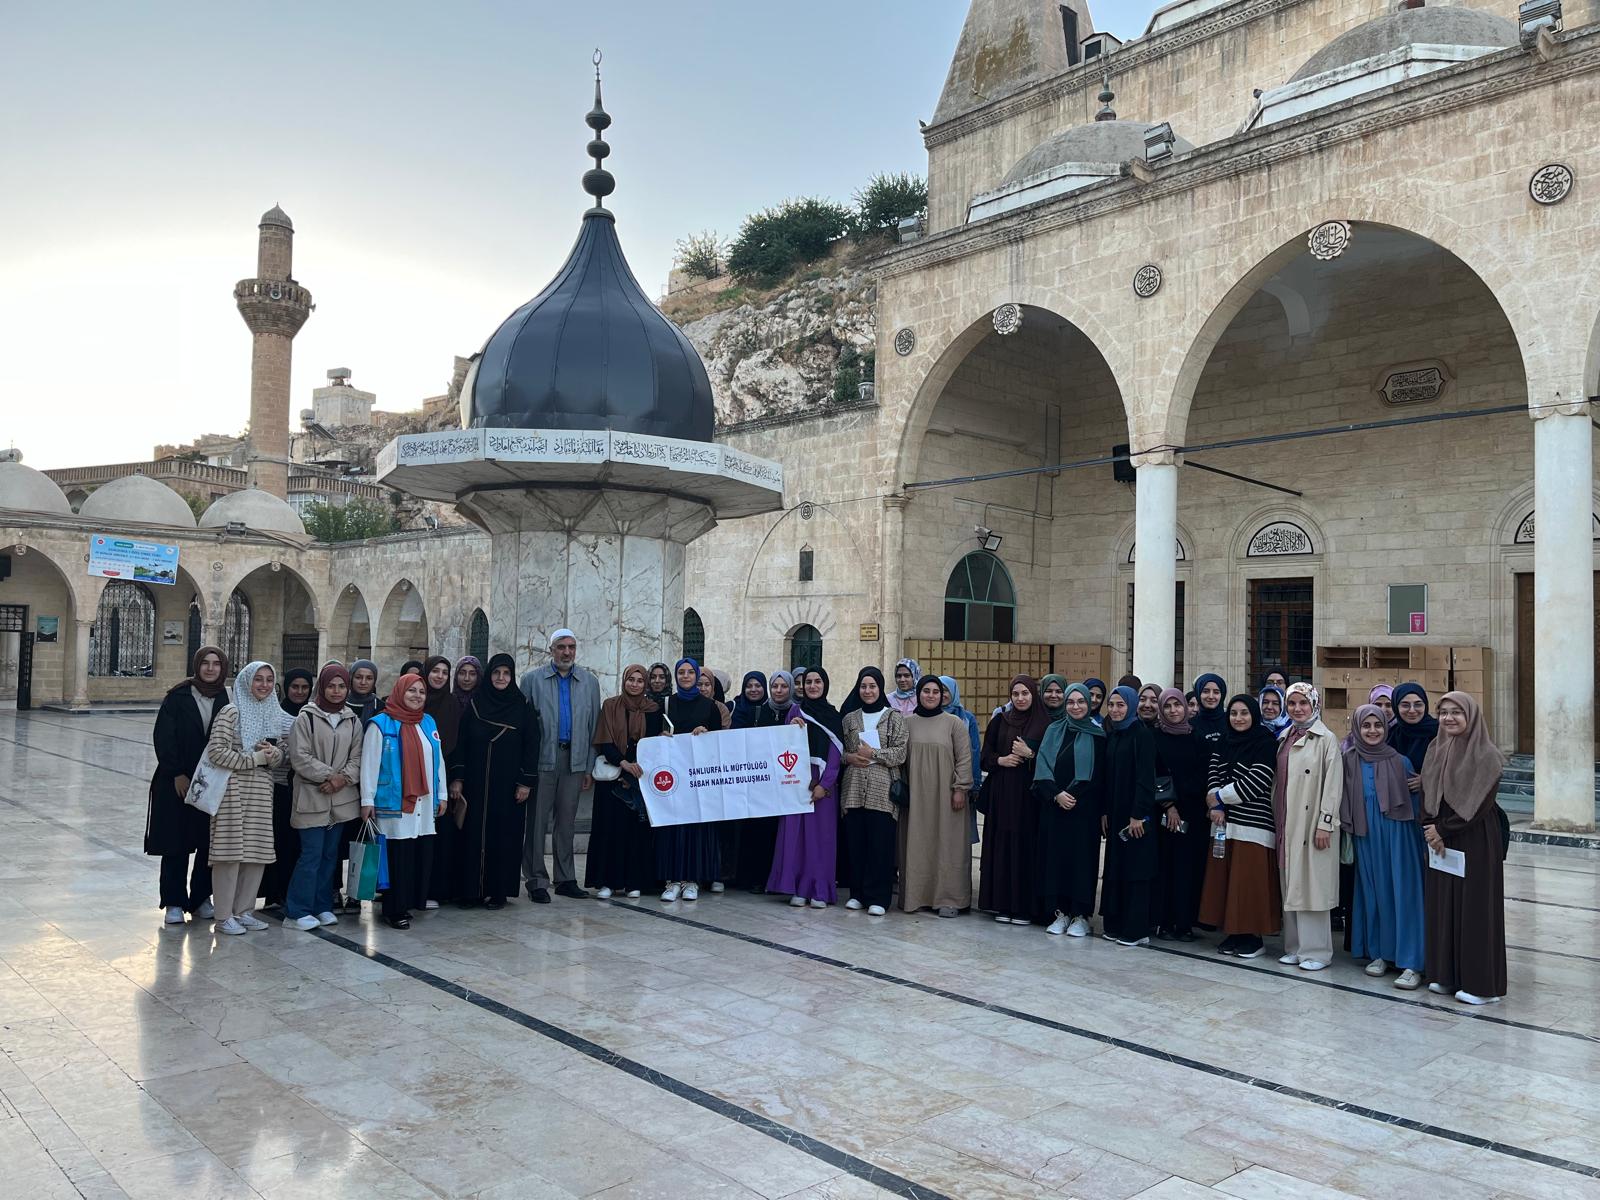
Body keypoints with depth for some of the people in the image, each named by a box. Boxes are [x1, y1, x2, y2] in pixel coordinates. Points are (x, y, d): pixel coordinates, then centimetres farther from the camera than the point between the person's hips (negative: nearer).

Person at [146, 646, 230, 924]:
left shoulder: (227, 700, 2)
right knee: (176, 844, 3)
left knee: (209, 844, 5)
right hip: (178, 781, -2)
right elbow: (163, 737, -5)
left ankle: (201, 899, 18)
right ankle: (174, 903, 12)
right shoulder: (178, 697, -3)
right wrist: (177, 773, -10)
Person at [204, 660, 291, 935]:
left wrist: (273, 754, -8)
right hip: (233, 789, -6)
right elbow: (216, 752, -13)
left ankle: (243, 910, 18)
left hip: (262, 791, 6)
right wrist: (254, 759, -13)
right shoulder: (231, 713, -6)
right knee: (230, 852, -4)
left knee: (257, 853, 7)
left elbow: (284, 754, 15)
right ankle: (224, 916, 5)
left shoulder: (277, 717, 12)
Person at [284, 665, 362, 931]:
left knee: (330, 853, 11)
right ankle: (296, 911, 1)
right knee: (311, 854, -8)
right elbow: (300, 757, -9)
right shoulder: (306, 717, -4)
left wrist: (343, 778, -10)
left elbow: (357, 756, 8)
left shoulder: (353, 720, 11)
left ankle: (322, 907, 20)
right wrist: (328, 775, -15)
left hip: (341, 797, 5)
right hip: (312, 796, -5)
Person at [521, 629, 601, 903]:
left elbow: (594, 727, 9)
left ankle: (565, 879, 18)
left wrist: (590, 767, 5)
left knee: (567, 821, 10)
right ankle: (537, 881, 8)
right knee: (538, 821, 0)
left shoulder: (590, 682, 10)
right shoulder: (532, 680, 3)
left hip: (574, 760, 3)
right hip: (542, 759, -2)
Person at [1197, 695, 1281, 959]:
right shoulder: (1222, 743, 12)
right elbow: (1213, 778, 6)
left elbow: (1253, 784, -13)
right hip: (1223, 822, 6)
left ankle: (1253, 936, 8)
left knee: (1249, 880, -3)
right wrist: (1216, 807, -10)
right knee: (1224, 879, 6)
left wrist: (1218, 797, -5)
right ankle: (1232, 932, 16)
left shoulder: (1266, 744, -6)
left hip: (1253, 824, -5)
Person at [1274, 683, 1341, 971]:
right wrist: (1276, 819, 12)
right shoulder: (1284, 738, 12)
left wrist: (1324, 824, -15)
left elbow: (1333, 785, -11)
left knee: (1313, 886, -2)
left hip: (1312, 824, -6)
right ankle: (1295, 947, 18)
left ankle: (1317, 950, 7)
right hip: (1287, 824, 6)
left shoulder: (1326, 739, -7)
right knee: (1290, 886, 10)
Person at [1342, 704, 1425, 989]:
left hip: (1397, 836, -2)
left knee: (1404, 894, -4)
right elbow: (1345, 802, 9)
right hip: (1366, 837, 2)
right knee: (1373, 893, 9)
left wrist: (1422, 843, 2)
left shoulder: (1400, 762, -2)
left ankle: (1411, 963, -2)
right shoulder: (1350, 761, 2)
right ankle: (1379, 953, 20)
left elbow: (1415, 803, 1)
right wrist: (1346, 829, 2)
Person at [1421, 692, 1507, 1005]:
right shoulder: (1435, 750, 7)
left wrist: (1443, 828, -11)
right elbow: (1427, 796, 8)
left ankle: (1482, 983, 9)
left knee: (1475, 906, 0)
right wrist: (1432, 831, -6)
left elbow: (1481, 804, -15)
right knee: (1440, 905, 9)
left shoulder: (1486, 755, -11)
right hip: (1439, 840, 6)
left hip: (1475, 841, -6)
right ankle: (1447, 974, 20)